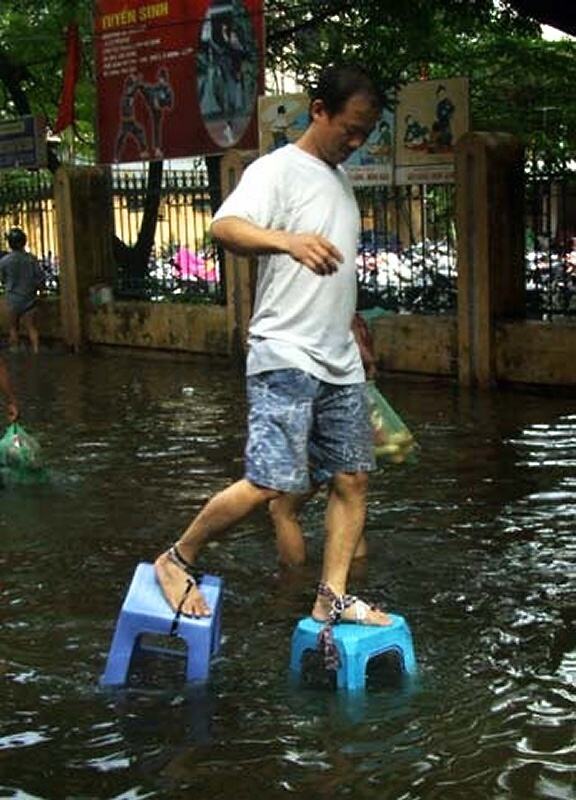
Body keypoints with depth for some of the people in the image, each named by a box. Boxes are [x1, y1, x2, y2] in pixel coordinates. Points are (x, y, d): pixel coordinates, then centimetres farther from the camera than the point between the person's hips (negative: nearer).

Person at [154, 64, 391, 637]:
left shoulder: (340, 179, 19)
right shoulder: (279, 169, -7)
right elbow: (223, 227, -26)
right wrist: (287, 239, -44)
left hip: (340, 363, 9)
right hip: (285, 357, -9)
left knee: (352, 478, 6)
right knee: (270, 483, -15)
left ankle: (332, 597, 15)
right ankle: (177, 560, 4)